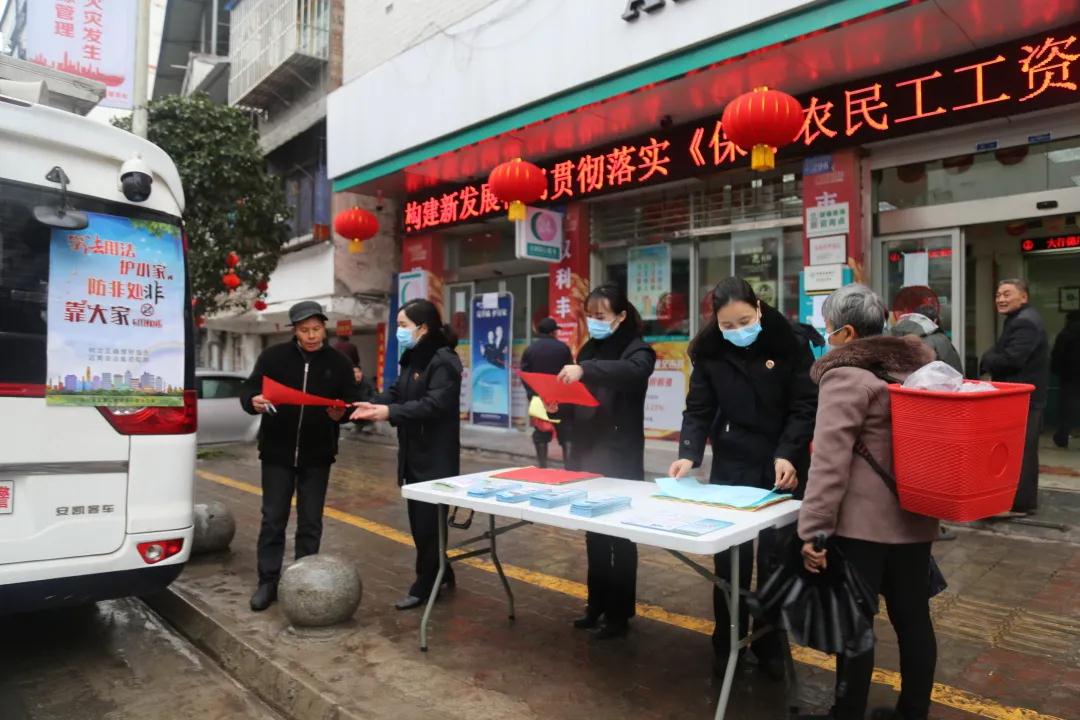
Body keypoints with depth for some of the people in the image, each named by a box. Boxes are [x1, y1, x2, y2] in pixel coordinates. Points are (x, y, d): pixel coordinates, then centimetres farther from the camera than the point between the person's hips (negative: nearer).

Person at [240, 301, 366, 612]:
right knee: (273, 519, 6)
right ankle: (268, 582, 19)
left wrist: (341, 412, -21)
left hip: (317, 455, 1)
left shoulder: (339, 362, 0)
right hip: (277, 452, 0)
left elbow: (354, 400, 1)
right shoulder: (273, 356, -3)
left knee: (310, 522, 9)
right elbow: (248, 390, -1)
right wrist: (254, 402, -24)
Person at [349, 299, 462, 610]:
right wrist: (374, 404, -11)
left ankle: (424, 587, 15)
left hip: (436, 457, -9)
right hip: (413, 453, 9)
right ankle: (441, 575, 29)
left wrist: (390, 412, -32)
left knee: (428, 521, 1)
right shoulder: (412, 359, 14)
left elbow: (434, 405, -26)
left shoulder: (444, 361, -16)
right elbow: (396, 392, 9)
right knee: (418, 519, 14)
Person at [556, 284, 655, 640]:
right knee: (593, 533, 14)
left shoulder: (637, 348, -7)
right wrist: (557, 405, -6)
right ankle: (597, 605, 27)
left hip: (620, 457, -6)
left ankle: (619, 613, 15)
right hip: (586, 453, 6)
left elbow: (633, 372, -32)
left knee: (620, 534, 3)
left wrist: (586, 370, -43)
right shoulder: (589, 349, 12)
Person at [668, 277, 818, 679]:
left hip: (783, 467, -1)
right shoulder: (708, 352, -3)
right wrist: (689, 454, -19)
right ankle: (727, 643, 21)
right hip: (732, 465, 1)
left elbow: (805, 406, -8)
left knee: (776, 555, 7)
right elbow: (699, 409, -4)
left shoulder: (789, 344, -8)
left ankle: (771, 643, 25)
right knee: (729, 555, 4)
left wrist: (788, 455, -20)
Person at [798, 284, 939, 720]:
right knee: (912, 617, 16)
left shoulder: (846, 376, -15)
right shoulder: (919, 364, 10)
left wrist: (813, 529, -19)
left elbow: (830, 461, -21)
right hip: (915, 519, 8)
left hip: (862, 522, -8)